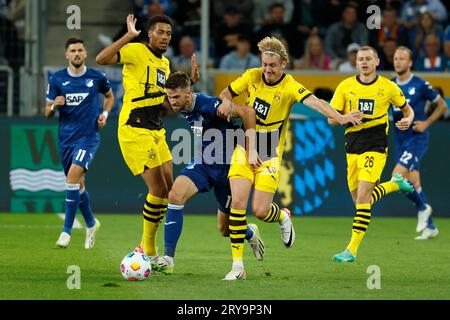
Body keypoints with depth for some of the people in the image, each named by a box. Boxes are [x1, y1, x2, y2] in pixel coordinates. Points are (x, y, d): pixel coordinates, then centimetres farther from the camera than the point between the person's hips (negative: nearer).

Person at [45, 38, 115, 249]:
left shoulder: (96, 78, -1)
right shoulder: (57, 79, 2)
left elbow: (109, 96, 19)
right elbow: (47, 113, 7)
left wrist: (105, 114, 2)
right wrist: (54, 105, -15)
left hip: (88, 136, -4)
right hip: (65, 137, 4)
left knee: (73, 176, -20)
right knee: (77, 183, 12)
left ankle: (67, 231, -17)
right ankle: (91, 224, 36)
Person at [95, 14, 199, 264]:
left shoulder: (164, 63, 16)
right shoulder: (136, 51, -10)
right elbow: (101, 59, -26)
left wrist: (190, 80, 17)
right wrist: (129, 36, -28)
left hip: (156, 131, 9)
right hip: (135, 130, -9)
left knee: (168, 189, 7)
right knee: (158, 189, -12)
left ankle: (147, 246, 18)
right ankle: (148, 251, 0)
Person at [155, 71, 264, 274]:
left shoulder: (207, 105, -26)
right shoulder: (184, 110, -2)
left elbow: (247, 112, -28)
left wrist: (251, 148, -26)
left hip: (226, 167, -6)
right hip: (202, 164, 6)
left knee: (225, 229, 5)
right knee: (175, 195, -23)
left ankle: (250, 233, 45)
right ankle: (168, 258, -18)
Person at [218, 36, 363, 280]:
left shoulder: (290, 87, -14)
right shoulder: (252, 77, -2)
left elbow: (314, 102, -31)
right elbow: (227, 93, 13)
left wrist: (339, 117, -48)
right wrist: (225, 103, -11)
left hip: (269, 156, -3)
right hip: (244, 150, 3)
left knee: (260, 210, -10)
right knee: (237, 202, -12)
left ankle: (283, 217, 30)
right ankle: (237, 266, -6)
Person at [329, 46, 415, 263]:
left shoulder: (388, 87, 2)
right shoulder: (345, 86, 5)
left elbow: (407, 109, 16)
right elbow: (331, 118, 5)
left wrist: (408, 120, -7)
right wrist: (348, 117, -17)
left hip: (375, 147, -4)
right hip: (353, 146, 4)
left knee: (363, 197, -17)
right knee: (359, 199, 11)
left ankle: (352, 249, -17)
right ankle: (394, 184, 40)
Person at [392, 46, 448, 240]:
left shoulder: (420, 85, -8)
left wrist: (426, 123, -8)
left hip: (417, 138, -6)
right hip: (400, 140, 6)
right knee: (413, 184, 7)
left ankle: (423, 207, 2)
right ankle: (430, 227, 17)